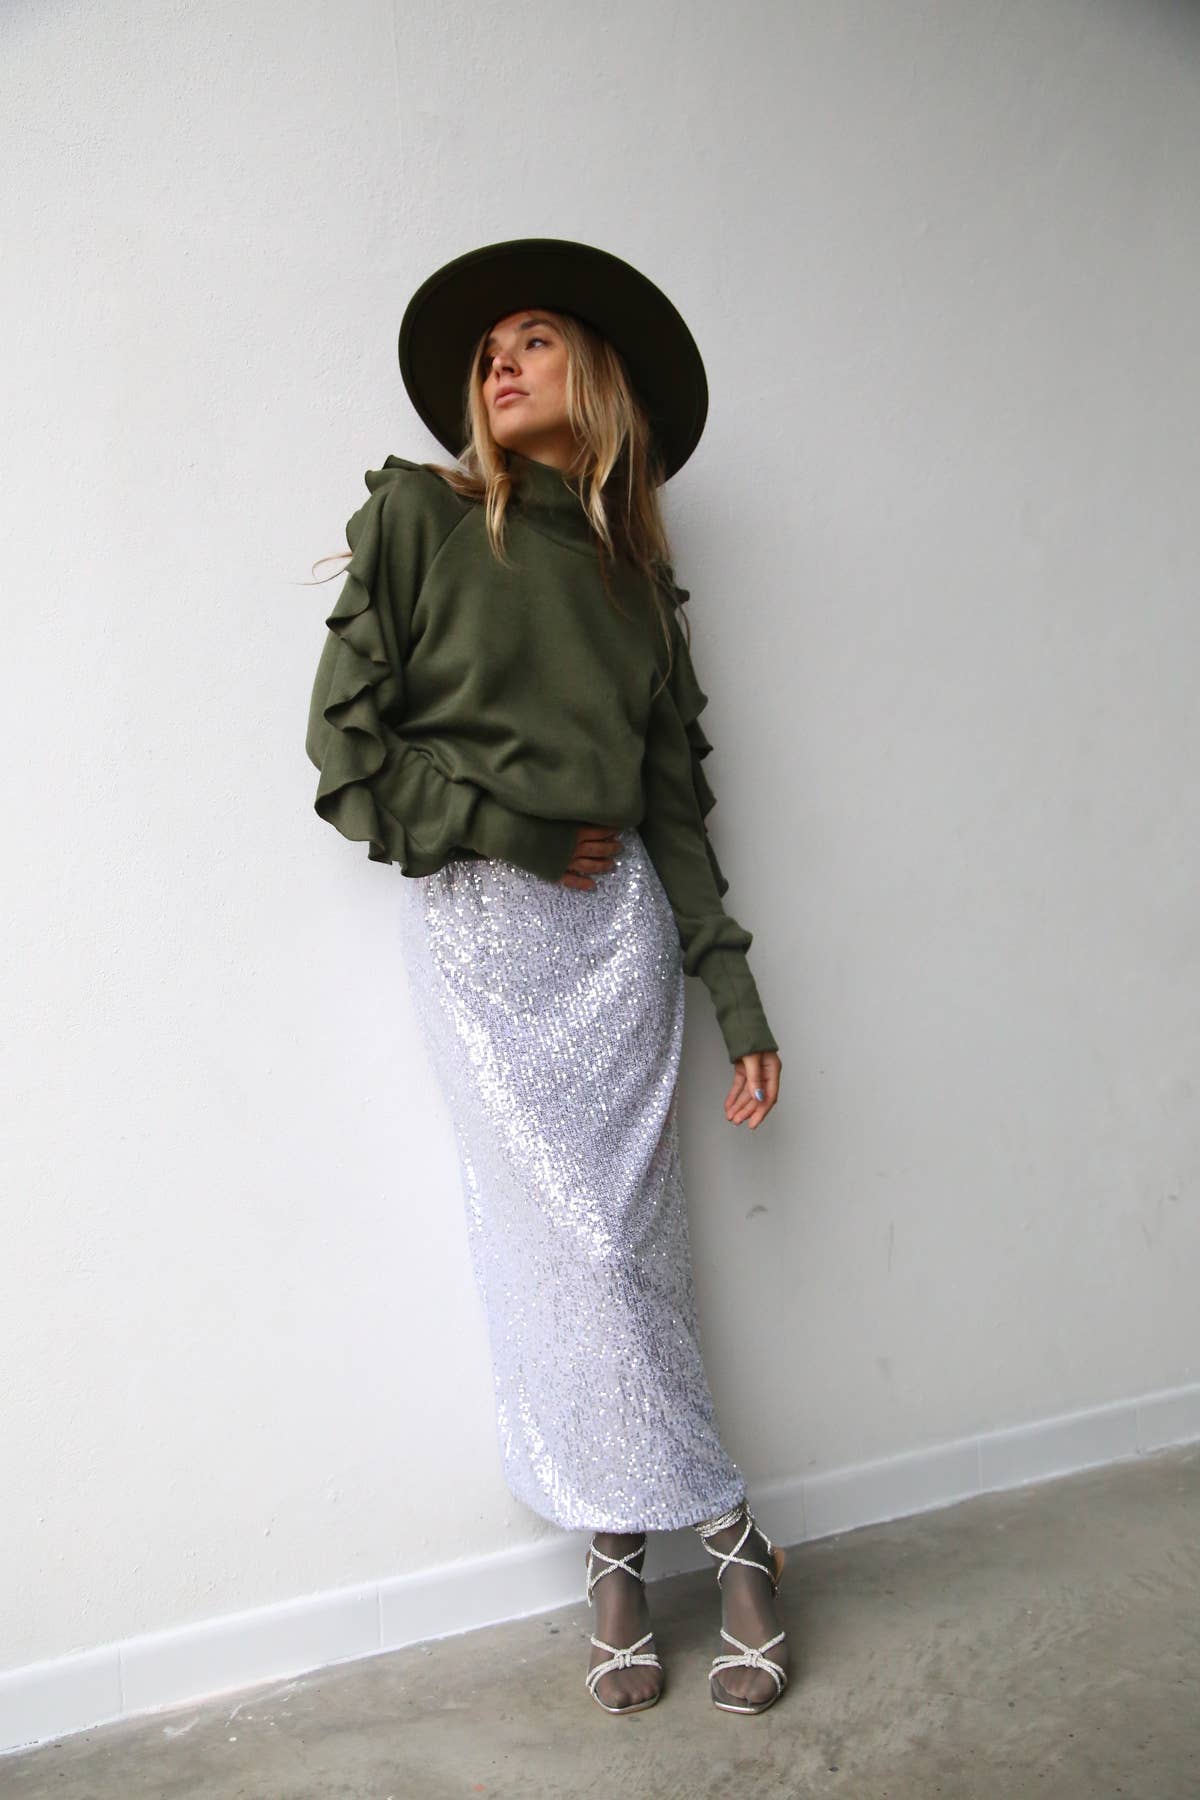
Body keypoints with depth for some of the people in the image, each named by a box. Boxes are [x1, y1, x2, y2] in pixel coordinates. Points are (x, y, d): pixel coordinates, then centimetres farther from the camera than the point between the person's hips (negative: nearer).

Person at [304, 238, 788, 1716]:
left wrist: (737, 1002, 6)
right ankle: (727, 1534, 12)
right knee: (563, 1241, -4)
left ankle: (620, 1550, 14)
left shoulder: (635, 568, 15)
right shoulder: (415, 516, 5)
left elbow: (675, 797, 11)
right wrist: (511, 831, -7)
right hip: (475, 926, -2)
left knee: (623, 1245, -2)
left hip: (619, 924, 3)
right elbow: (345, 753, -2)